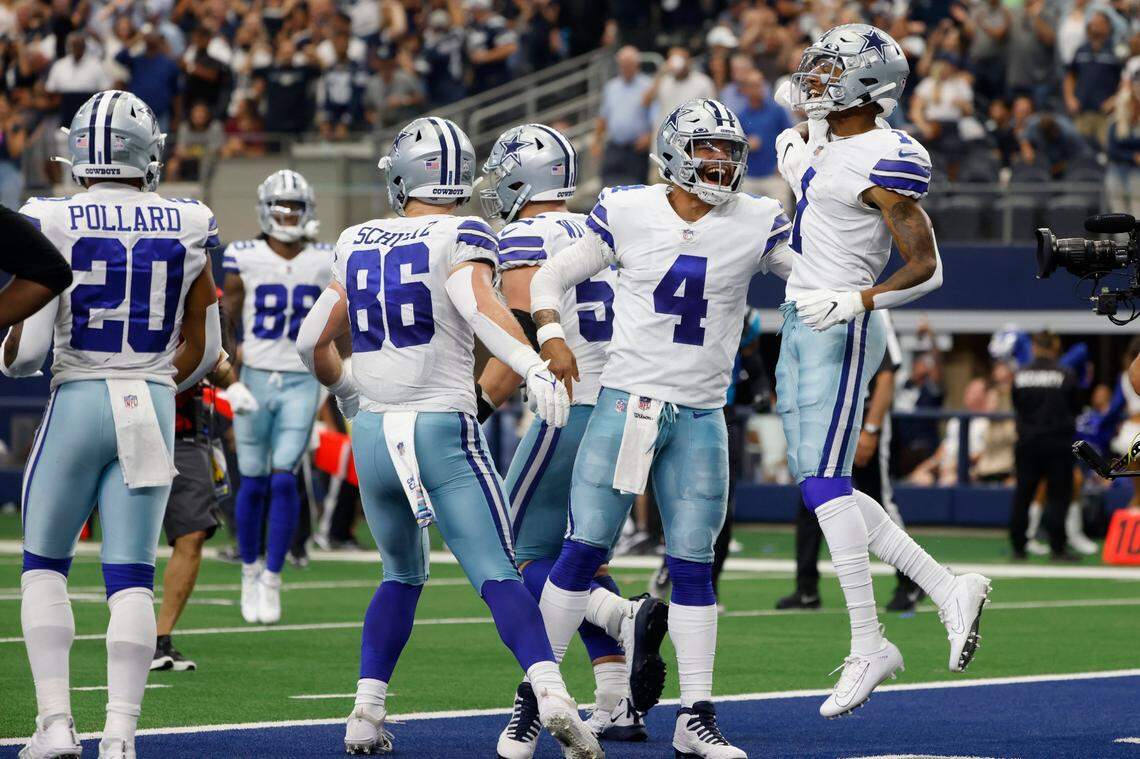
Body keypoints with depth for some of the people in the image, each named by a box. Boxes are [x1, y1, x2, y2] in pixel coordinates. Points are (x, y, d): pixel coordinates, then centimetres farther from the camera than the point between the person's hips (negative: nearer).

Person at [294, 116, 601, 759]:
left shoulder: (357, 244, 12)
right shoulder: (461, 238, -2)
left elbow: (313, 343, 17)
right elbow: (480, 303, -24)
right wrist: (534, 367, -35)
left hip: (372, 433, 4)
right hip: (443, 429, -4)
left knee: (403, 574, 22)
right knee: (497, 574, -8)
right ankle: (551, 693, -27)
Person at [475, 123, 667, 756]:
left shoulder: (525, 239, -7)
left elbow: (521, 342, -15)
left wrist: (471, 412, -7)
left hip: (571, 411, -8)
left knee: (519, 560, -3)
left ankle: (624, 618, -25)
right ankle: (616, 707, 7)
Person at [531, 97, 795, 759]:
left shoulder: (755, 225, 1)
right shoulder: (628, 214, -1)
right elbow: (554, 276, 7)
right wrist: (552, 335, -9)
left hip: (700, 418, 1)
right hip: (626, 401, -1)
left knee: (693, 567, 2)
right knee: (585, 550, -3)